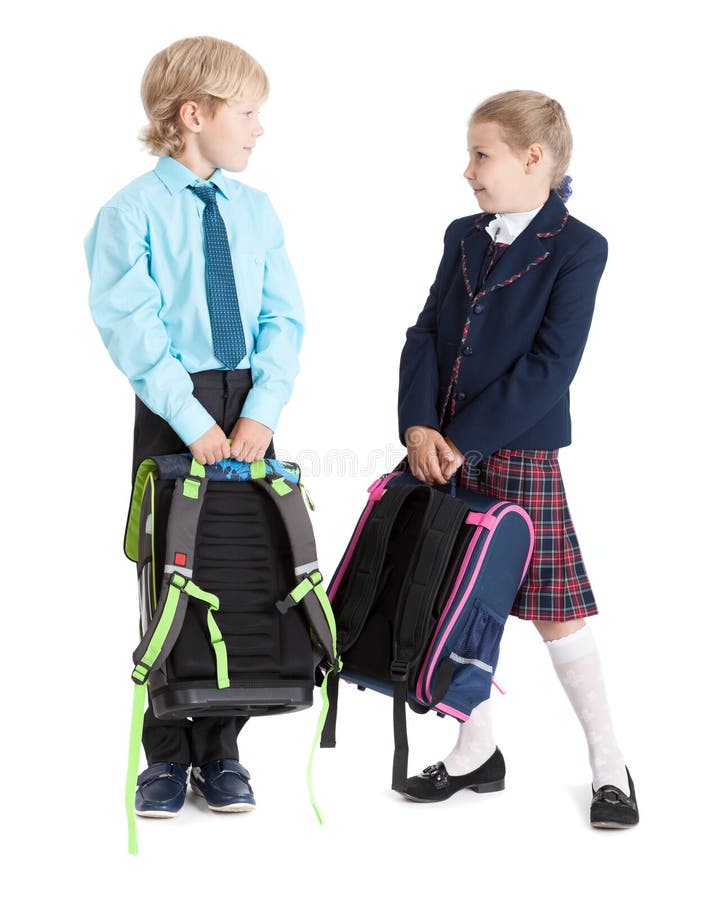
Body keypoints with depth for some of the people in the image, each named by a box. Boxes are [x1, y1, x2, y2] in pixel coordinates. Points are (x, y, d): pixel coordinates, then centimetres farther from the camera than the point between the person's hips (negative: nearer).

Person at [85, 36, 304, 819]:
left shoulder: (256, 210, 7)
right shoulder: (132, 211, -7)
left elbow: (283, 319, 4)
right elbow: (132, 329, -13)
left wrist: (261, 413, -10)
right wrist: (195, 423, -18)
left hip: (250, 409, 4)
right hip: (172, 413, -4)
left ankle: (220, 753, 20)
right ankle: (166, 757, 17)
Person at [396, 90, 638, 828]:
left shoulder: (577, 248, -8)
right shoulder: (463, 237, 12)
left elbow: (550, 367, -15)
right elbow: (425, 336, 6)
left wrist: (465, 441, -18)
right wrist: (419, 426, -10)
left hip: (519, 453, -6)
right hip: (444, 451, 6)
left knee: (555, 609, -1)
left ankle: (607, 762, 13)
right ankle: (477, 752, 26)